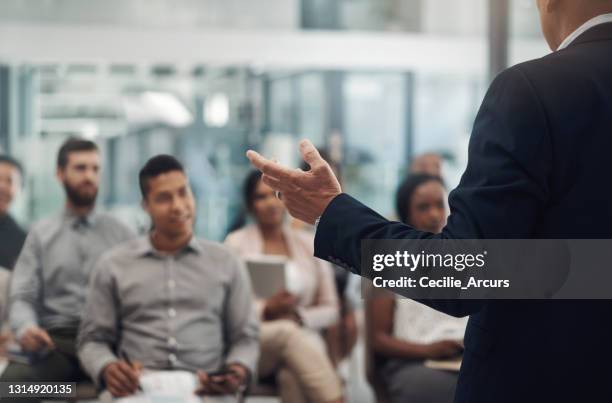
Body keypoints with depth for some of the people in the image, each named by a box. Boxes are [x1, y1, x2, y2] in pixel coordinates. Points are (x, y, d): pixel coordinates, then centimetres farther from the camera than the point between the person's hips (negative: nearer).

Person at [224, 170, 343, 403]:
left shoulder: (309, 244, 15)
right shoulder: (236, 243, 8)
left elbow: (330, 309, 14)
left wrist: (299, 316, -6)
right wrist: (266, 310, -14)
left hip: (304, 337, 2)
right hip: (250, 344, -2)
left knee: (295, 377, -35)